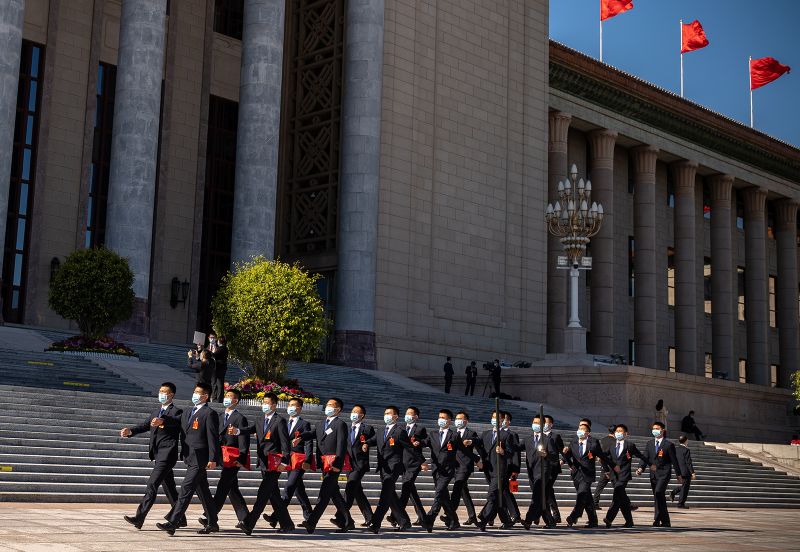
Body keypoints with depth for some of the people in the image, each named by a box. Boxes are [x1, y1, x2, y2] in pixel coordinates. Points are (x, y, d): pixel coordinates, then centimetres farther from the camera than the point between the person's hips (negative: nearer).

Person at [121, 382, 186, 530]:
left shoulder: (176, 411, -3)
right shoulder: (156, 413, 21)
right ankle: (180, 519, 24)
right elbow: (144, 426, 10)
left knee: (152, 484, -16)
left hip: (167, 454, -8)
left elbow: (177, 421, -26)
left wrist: (162, 421, -46)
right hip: (157, 455, 8)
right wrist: (130, 431, -10)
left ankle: (139, 517, -20)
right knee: (169, 488, 14)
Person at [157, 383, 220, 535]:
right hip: (190, 458, 9)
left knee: (186, 489, -13)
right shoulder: (188, 412, 19)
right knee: (203, 491, 14)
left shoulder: (209, 413, -8)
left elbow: (213, 437, -13)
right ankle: (212, 524, 22)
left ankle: (172, 523, -15)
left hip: (200, 459, -9)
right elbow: (183, 432, 22)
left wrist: (212, 459, -17)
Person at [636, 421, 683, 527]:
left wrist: (679, 475, 2)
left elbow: (674, 460, -1)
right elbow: (645, 457, 5)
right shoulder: (650, 443, 11)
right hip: (653, 474, 6)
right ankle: (665, 522, 17)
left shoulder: (668, 444, -4)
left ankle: (657, 520, -19)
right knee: (659, 498, 10)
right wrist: (641, 468, -13)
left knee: (658, 493, -22)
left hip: (664, 473, -6)